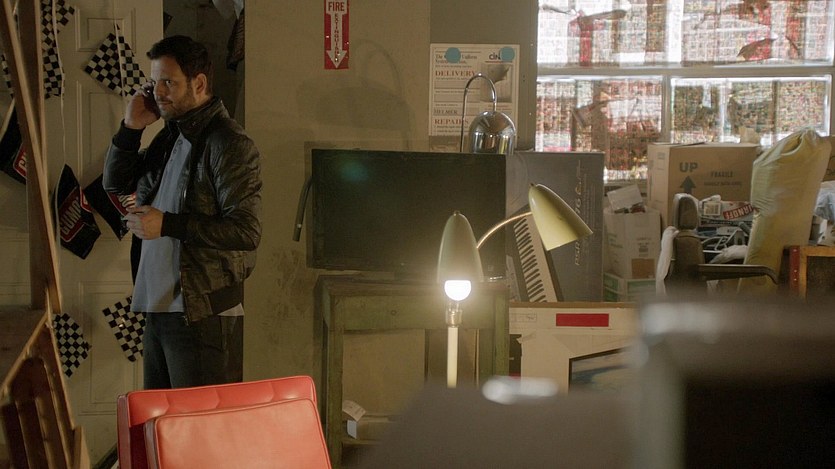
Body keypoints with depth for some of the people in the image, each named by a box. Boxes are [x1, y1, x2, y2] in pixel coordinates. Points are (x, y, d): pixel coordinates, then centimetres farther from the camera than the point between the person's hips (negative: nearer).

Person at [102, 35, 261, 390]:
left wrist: (166, 224, -20)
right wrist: (131, 127, 6)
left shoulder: (229, 143, -13)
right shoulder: (170, 138, 15)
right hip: (157, 307, 9)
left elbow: (247, 231, -20)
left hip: (203, 316, -9)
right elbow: (115, 184, 22)